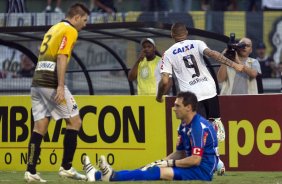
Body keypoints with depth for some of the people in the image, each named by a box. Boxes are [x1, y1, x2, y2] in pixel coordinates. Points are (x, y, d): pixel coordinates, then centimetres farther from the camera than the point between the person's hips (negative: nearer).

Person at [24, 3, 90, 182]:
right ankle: (66, 167, -2)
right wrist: (60, 86, -22)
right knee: (74, 121, 1)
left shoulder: (54, 28, 22)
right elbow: (61, 58, -16)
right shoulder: (70, 31, -4)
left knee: (40, 126, 6)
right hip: (51, 83, -8)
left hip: (37, 81, 8)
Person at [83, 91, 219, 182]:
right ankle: (97, 176, -12)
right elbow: (180, 153, 20)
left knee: (159, 172, -25)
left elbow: (195, 160, -22)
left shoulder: (199, 127, -17)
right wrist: (160, 162, 4)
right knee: (149, 169, -3)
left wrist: (169, 163, -14)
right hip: (192, 167, 9)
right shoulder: (184, 126, 15)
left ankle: (113, 177, -36)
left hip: (202, 170, -9)